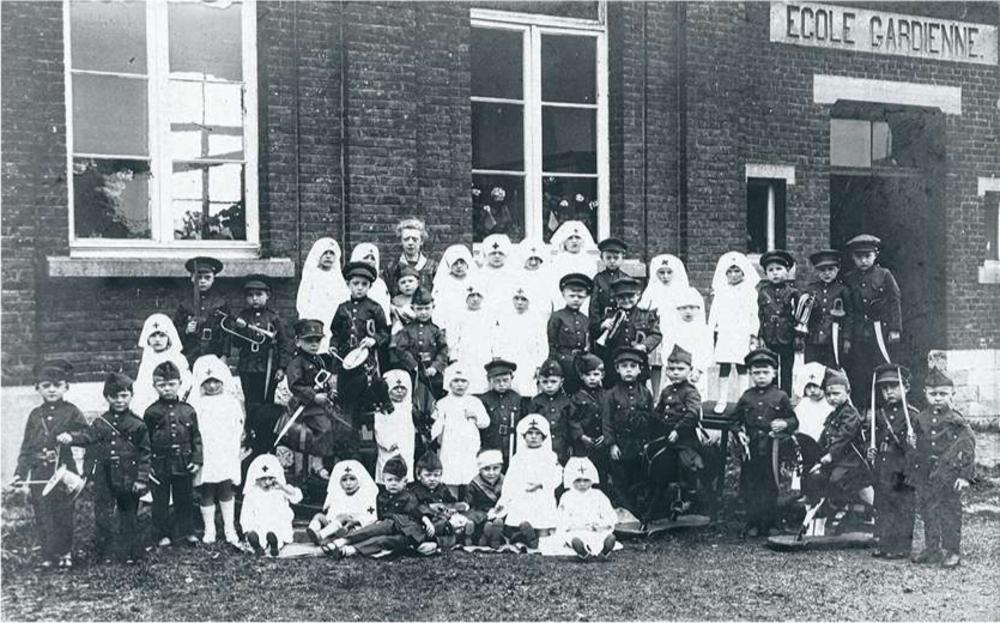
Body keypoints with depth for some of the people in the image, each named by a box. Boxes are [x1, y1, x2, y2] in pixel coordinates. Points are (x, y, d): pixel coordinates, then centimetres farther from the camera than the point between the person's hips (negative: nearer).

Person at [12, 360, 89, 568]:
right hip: (39, 474, 3)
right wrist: (20, 473, 5)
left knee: (63, 515, 0)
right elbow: (26, 447, 12)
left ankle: (64, 554, 13)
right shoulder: (35, 415, 11)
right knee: (43, 518, 3)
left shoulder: (71, 412, 2)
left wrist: (71, 437, -20)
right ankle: (48, 556, 13)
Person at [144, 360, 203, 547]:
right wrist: (146, 465, -4)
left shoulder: (188, 410, 2)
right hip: (160, 465, -1)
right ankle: (162, 534, 18)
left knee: (185, 499, 11)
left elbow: (196, 438, 6)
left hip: (184, 463, 1)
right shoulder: (151, 412, -2)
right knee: (160, 501, 7)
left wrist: (197, 460, -1)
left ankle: (187, 531, 23)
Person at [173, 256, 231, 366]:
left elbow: (227, 331, 5)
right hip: (189, 359, 1)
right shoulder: (185, 304, 8)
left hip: (213, 358, -1)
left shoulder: (221, 303, 6)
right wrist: (186, 331, -7)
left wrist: (224, 356, -2)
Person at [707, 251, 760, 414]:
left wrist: (753, 334, -1)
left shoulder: (749, 292, 3)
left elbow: (754, 314, 3)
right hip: (724, 335, 2)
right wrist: (711, 331, 6)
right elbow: (714, 313, 12)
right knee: (724, 367, 1)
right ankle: (722, 400, 6)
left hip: (743, 335, -2)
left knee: (742, 367, 0)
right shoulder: (720, 292, 10)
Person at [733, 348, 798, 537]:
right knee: (750, 487, 3)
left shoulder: (780, 397, 4)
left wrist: (784, 424, -14)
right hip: (751, 450, 2)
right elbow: (736, 419, 15)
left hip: (772, 449, -2)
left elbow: (794, 420, 7)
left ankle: (770, 524, 12)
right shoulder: (746, 397, 9)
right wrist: (739, 433, -3)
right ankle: (753, 524, 11)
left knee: (771, 487, 3)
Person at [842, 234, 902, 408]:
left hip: (880, 330, -3)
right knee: (858, 375, 2)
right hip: (857, 333, 3)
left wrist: (894, 329, -6)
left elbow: (894, 302, 0)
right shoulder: (849, 279, 8)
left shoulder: (884, 275, 1)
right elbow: (846, 309, 12)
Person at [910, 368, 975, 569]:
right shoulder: (921, 419, 6)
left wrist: (965, 475, -8)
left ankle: (952, 551, 10)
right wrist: (912, 472, 13)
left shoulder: (956, 420, -7)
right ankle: (932, 549, 21)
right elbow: (916, 447, 15)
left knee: (949, 512, 0)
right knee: (928, 512, 10)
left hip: (949, 473, -5)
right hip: (925, 473, 5)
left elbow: (968, 446, -6)